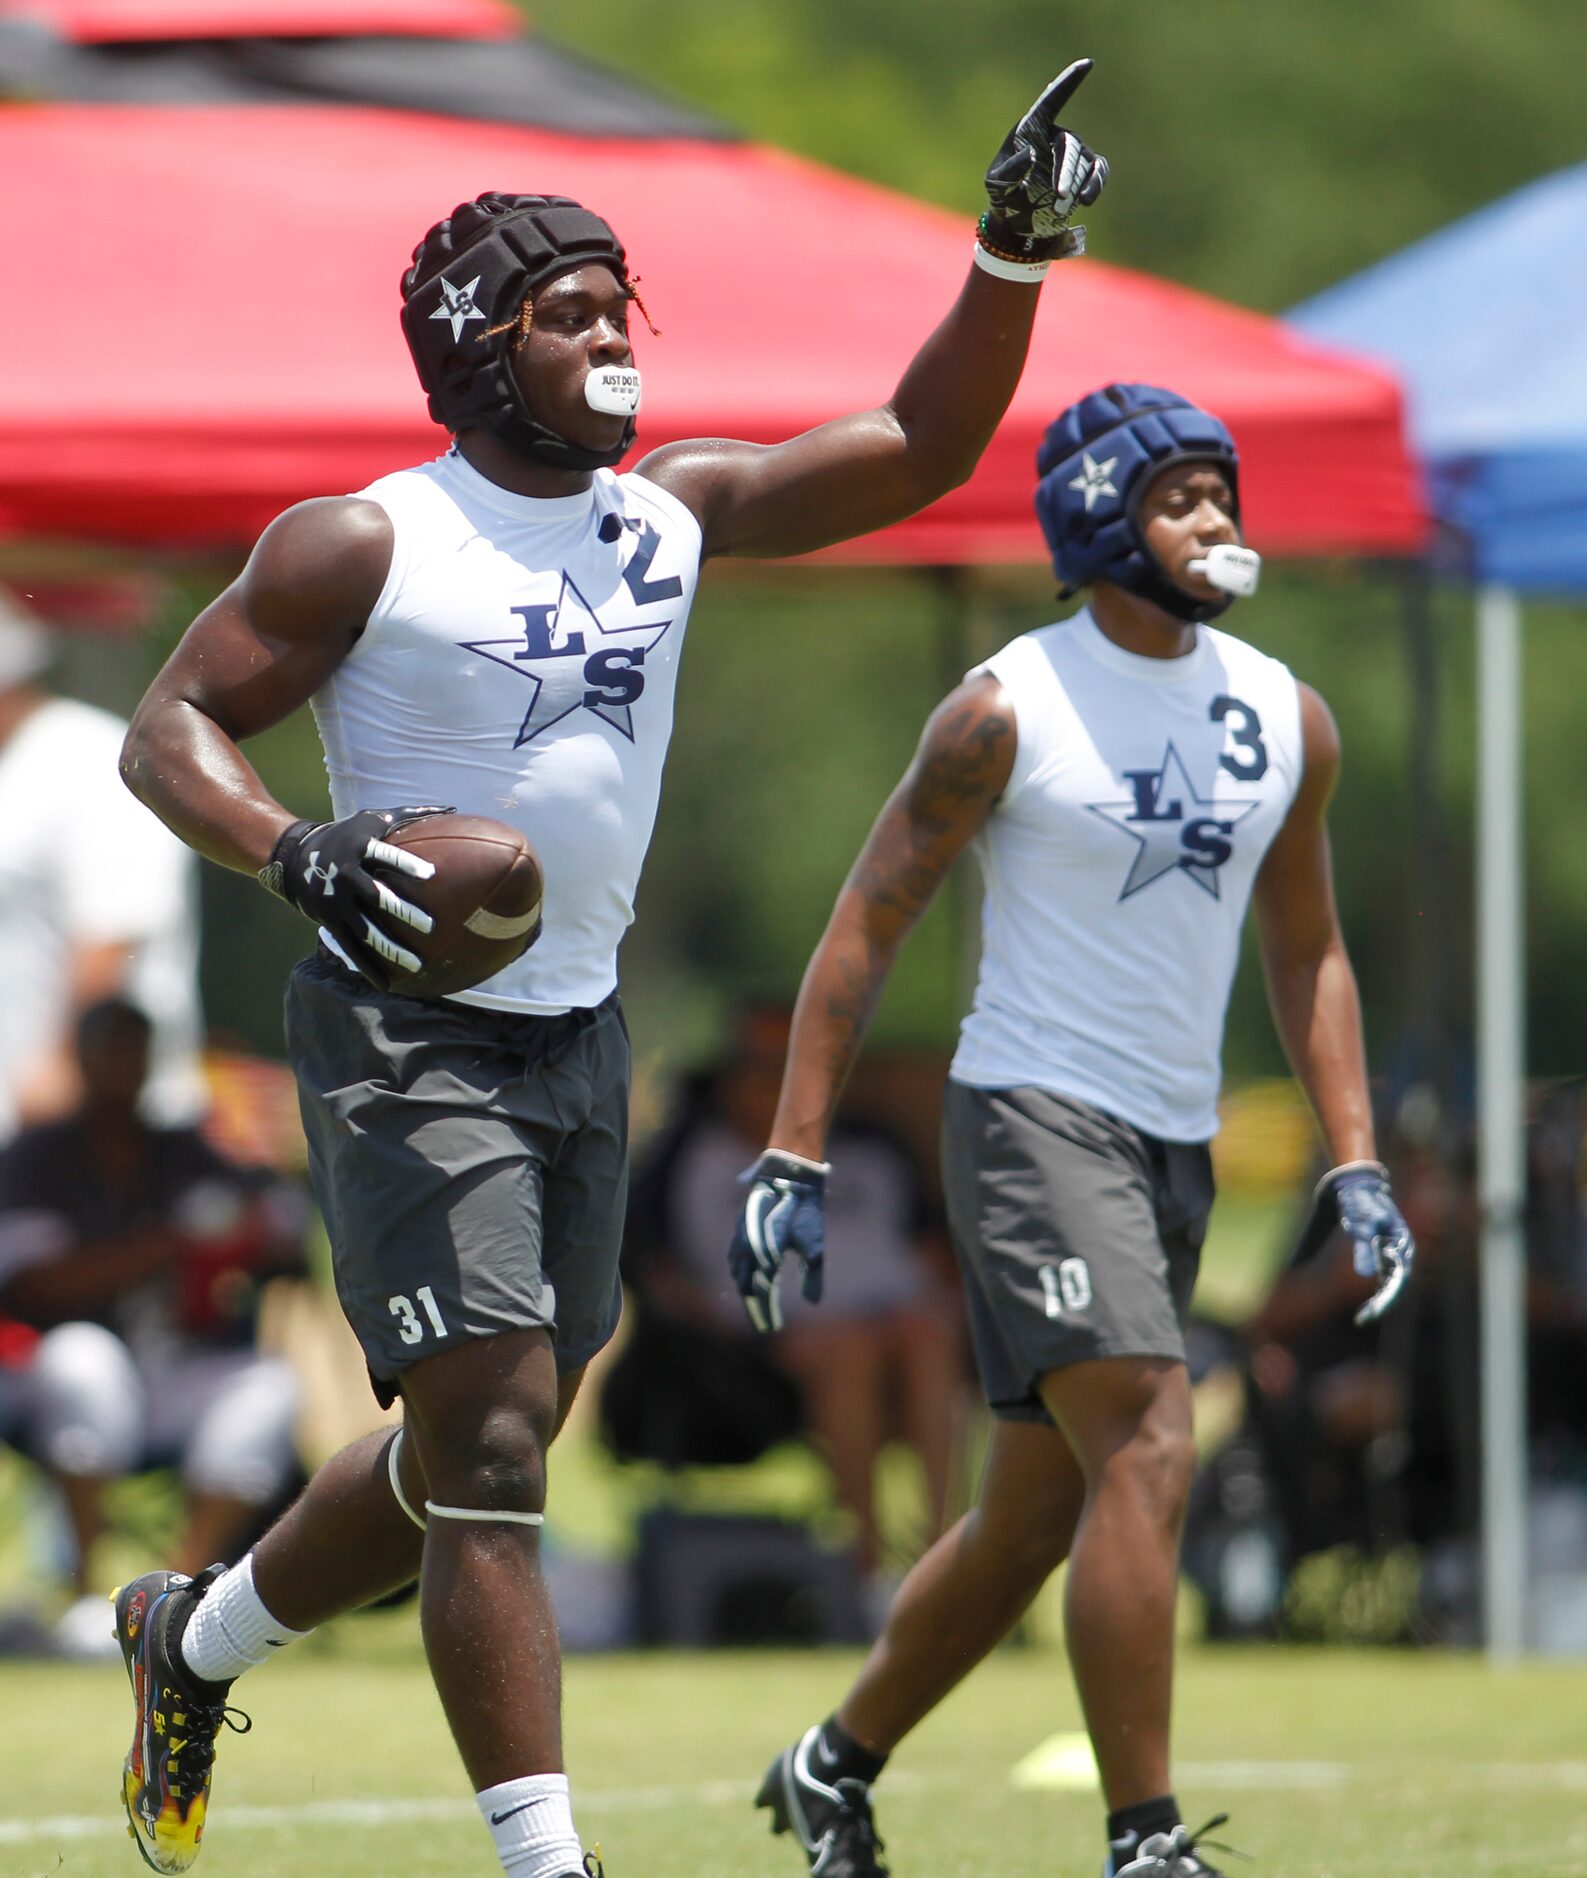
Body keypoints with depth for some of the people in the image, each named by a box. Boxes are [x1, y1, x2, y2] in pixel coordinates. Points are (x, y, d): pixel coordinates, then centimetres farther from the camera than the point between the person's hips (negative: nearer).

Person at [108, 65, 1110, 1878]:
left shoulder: (672, 513, 8)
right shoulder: (364, 544, -9)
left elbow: (918, 450, 11)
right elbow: (168, 726, -8)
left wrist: (1012, 260, -1)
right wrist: (294, 851, -26)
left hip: (582, 1038, 7)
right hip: (406, 1036, -7)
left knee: (474, 1456, 15)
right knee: (490, 1455, -14)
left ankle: (194, 1634, 40)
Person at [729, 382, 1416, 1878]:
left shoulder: (1287, 722, 8)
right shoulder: (1007, 712, -8)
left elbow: (1305, 953, 18)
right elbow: (867, 925, -5)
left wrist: (1354, 1164, 9)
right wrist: (792, 1159, -9)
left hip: (1176, 1150, 7)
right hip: (1033, 1121, -7)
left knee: (1035, 1516, 13)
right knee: (1145, 1453, -20)